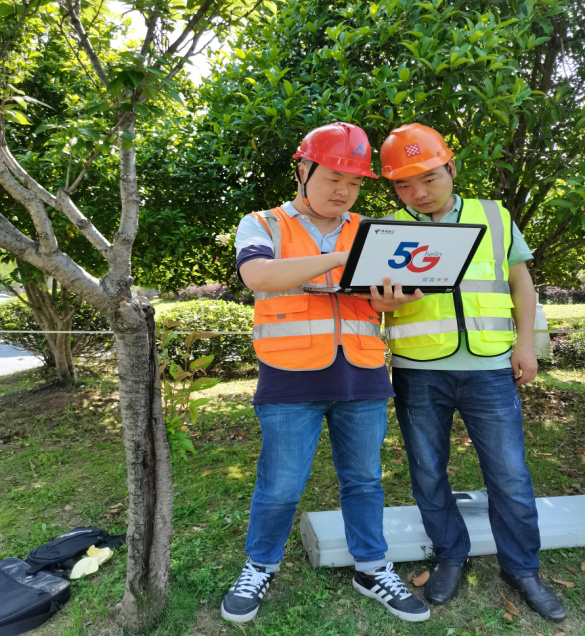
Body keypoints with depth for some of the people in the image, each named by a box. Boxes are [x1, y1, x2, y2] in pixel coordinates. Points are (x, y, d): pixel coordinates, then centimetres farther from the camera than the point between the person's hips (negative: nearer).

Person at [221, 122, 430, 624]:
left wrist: (388, 301, -16)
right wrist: (339, 258, -20)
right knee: (280, 486, 6)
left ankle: (372, 568, 36)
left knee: (364, 479, 16)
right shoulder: (264, 225, 3)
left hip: (362, 378, 4)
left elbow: (380, 295, 9)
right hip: (292, 381, -3)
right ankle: (260, 568, 32)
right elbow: (257, 275, -17)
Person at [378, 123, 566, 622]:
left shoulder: (494, 217, 9)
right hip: (418, 373, 0)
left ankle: (521, 567, 31)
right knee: (428, 473, 11)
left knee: (510, 475, 8)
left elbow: (521, 282, 14)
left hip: (490, 369, 1)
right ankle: (451, 557, 33)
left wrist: (525, 343, 6)